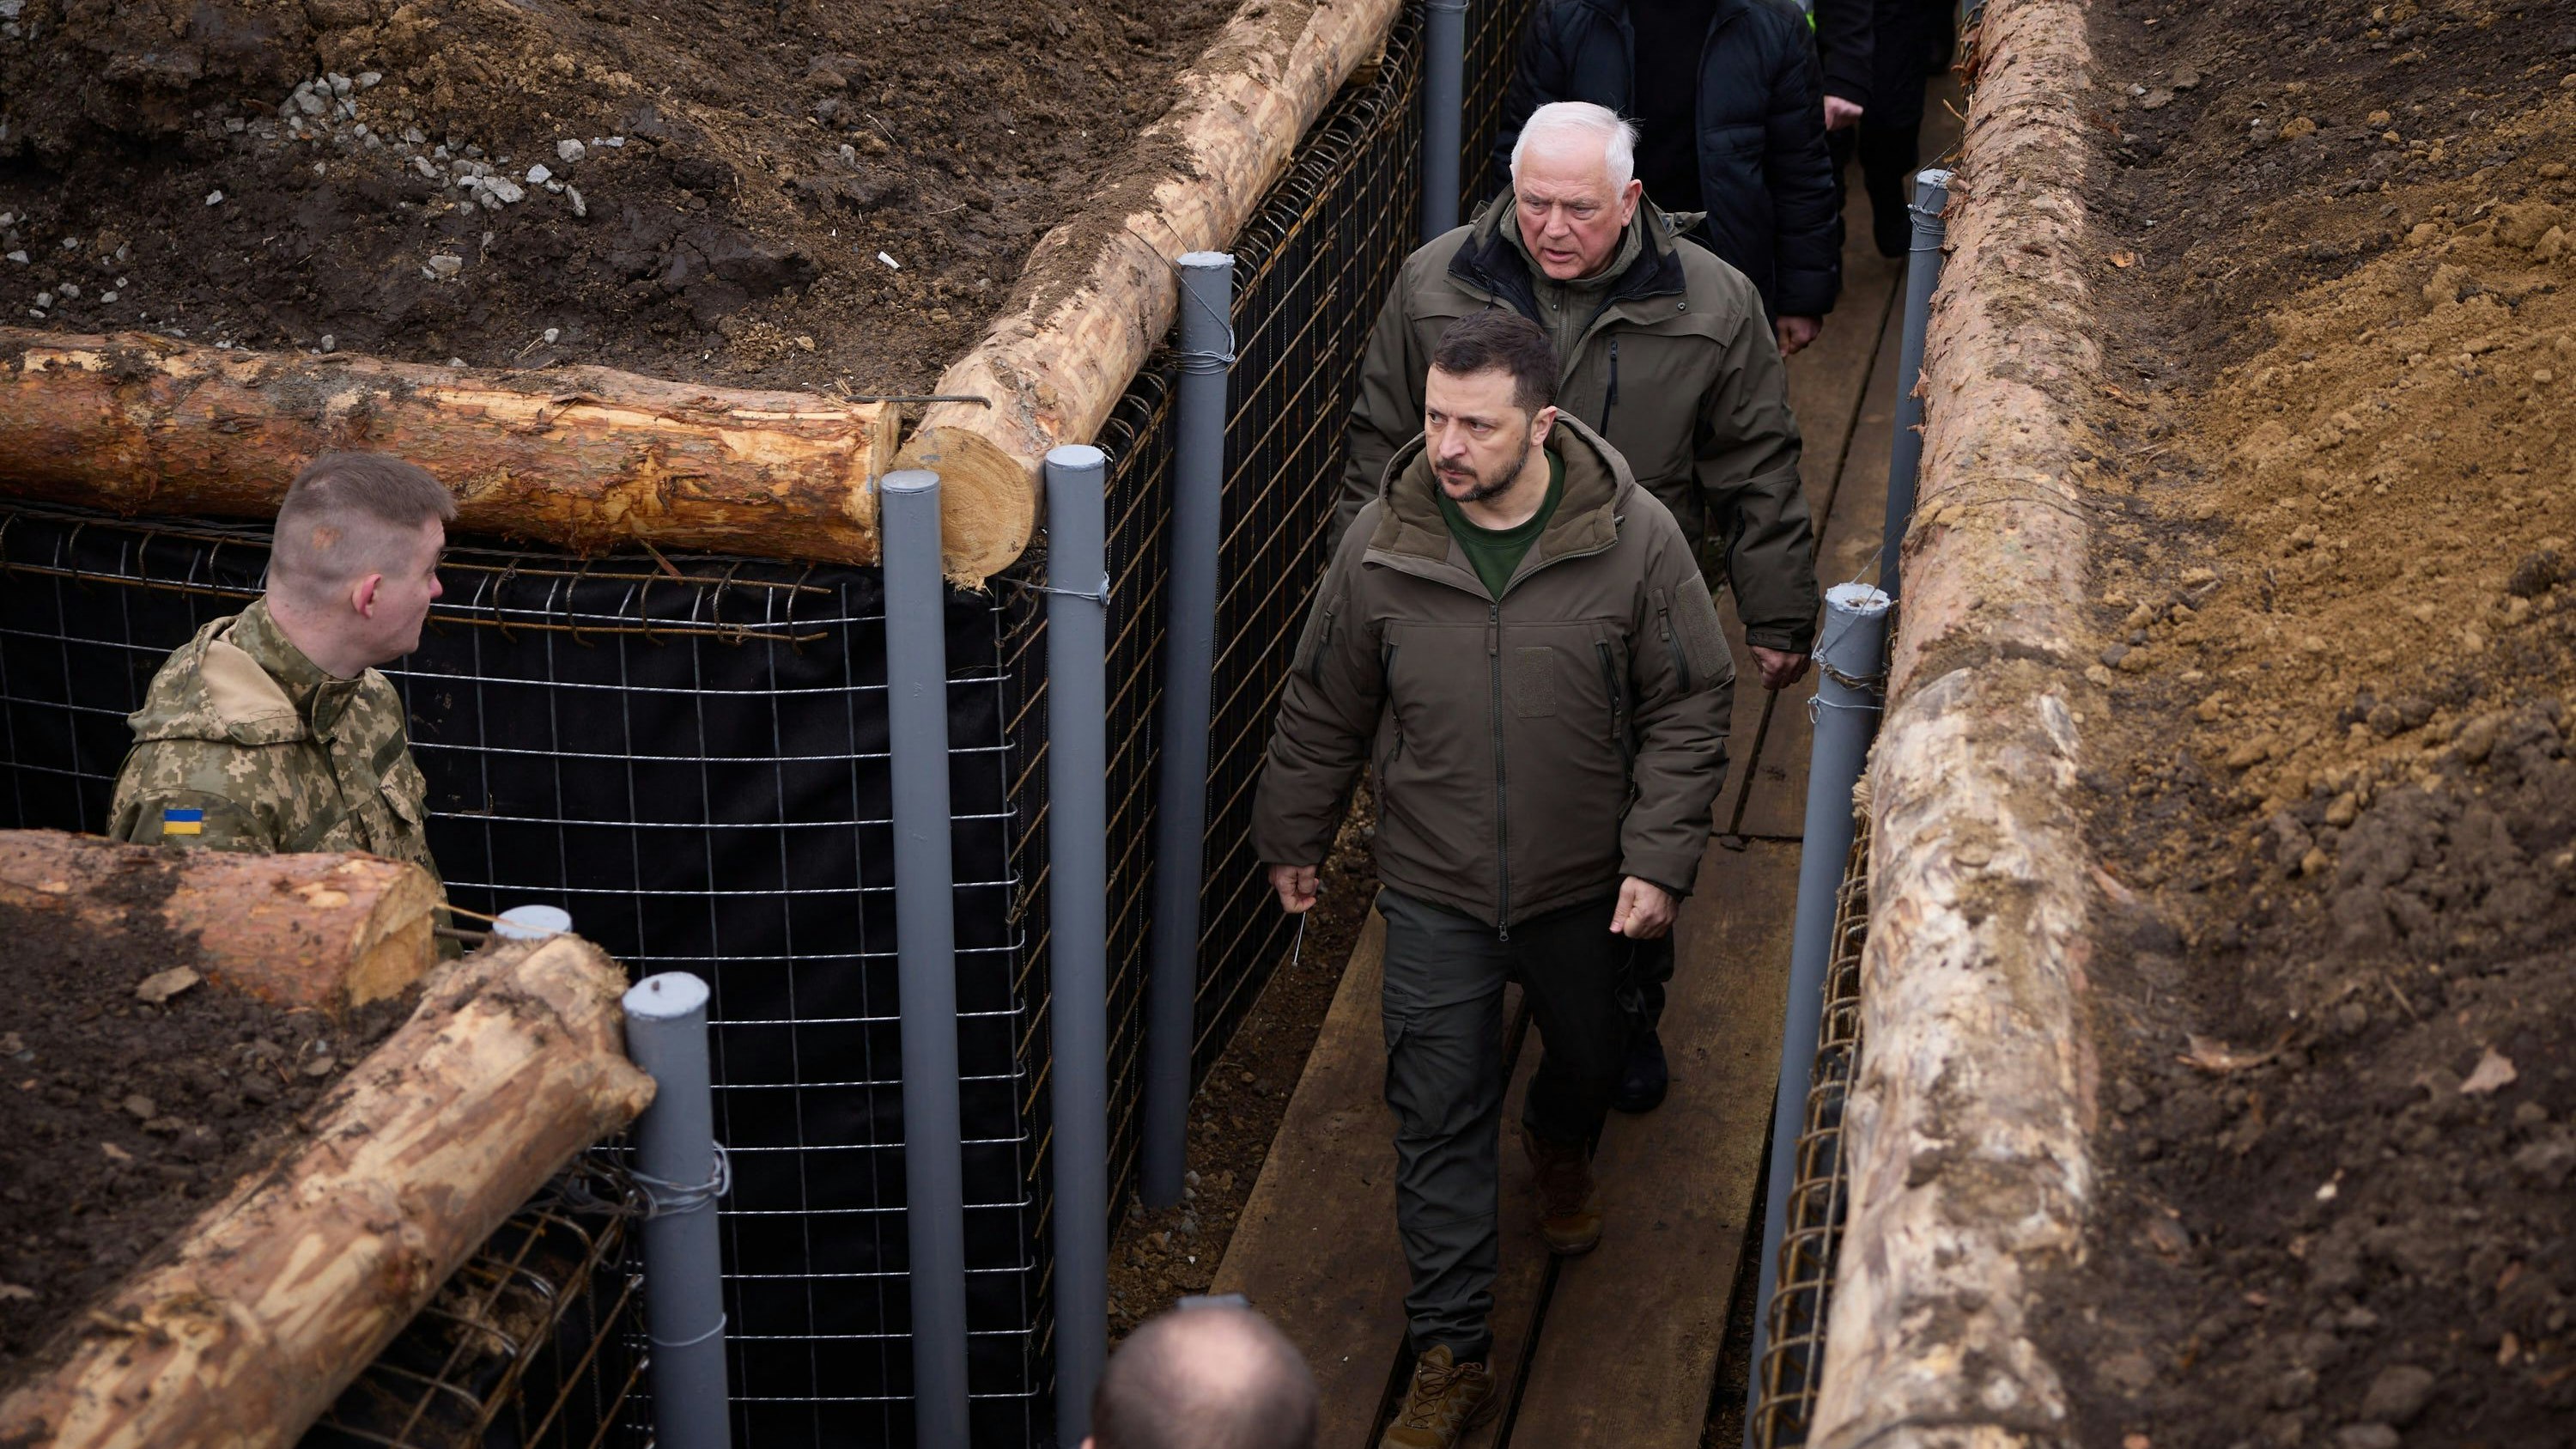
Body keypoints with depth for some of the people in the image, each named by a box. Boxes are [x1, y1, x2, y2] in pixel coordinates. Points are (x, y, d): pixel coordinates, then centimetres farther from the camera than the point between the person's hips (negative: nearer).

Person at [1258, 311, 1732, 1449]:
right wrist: (1292, 836, 12)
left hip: (1584, 885, 1)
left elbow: (1689, 708, -7)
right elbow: (1323, 711, 3)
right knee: (1438, 1118, 1)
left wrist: (1659, 858, -13)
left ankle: (1558, 1149, 62)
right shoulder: (1381, 545, -12)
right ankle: (1450, 1356, 12)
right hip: (1435, 893, 0)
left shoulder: (1635, 541, -16)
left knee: (1587, 1054, 25)